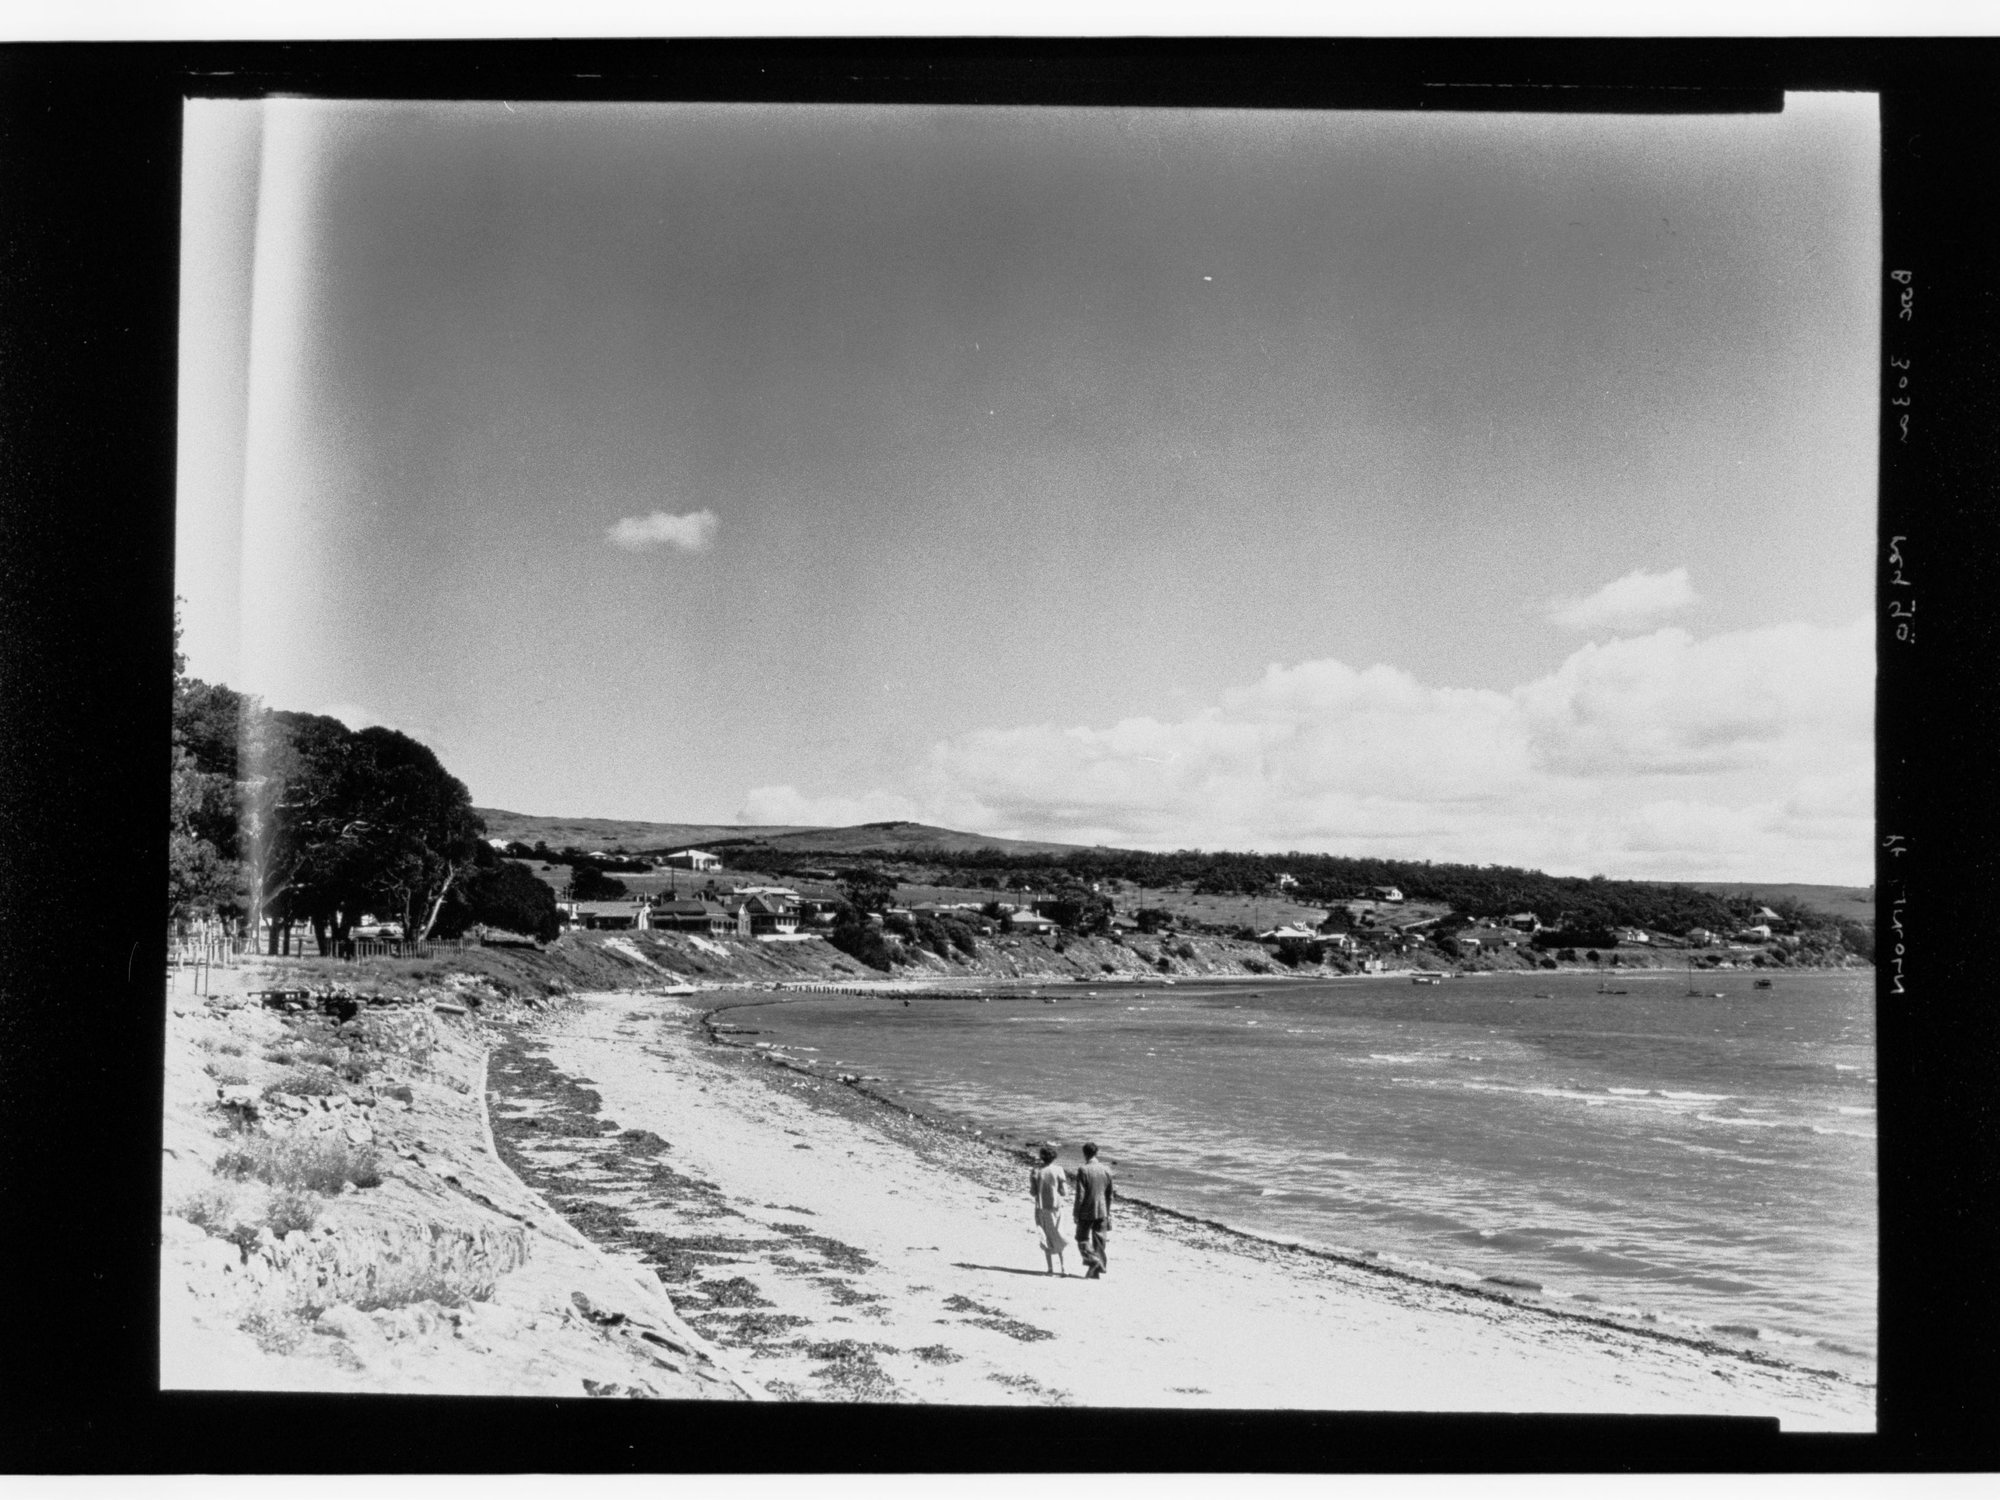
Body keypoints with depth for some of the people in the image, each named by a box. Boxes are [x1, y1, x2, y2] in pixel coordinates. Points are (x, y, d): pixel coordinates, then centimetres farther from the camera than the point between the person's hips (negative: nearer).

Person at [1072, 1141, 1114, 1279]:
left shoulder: (1083, 1170, -13)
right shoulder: (1106, 1170, 2)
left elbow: (1080, 1195, -14)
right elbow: (1109, 1194, 10)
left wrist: (1076, 1214, -6)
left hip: (1086, 1212, -4)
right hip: (1102, 1211, 4)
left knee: (1082, 1239, 10)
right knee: (1099, 1241, 10)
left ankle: (1093, 1260, -12)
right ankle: (1095, 1272, 10)